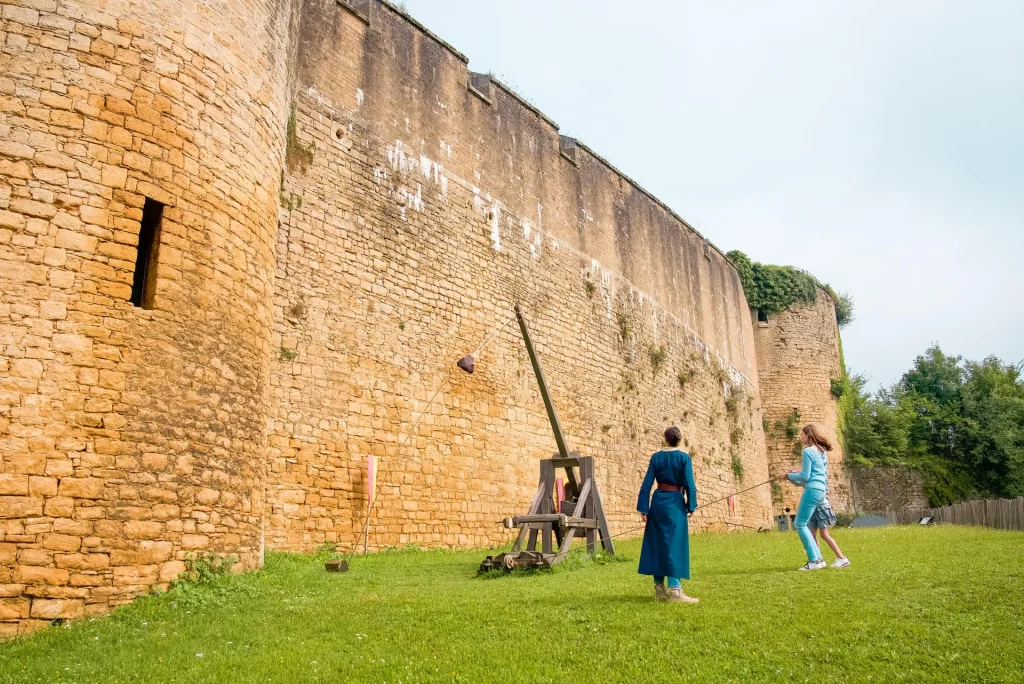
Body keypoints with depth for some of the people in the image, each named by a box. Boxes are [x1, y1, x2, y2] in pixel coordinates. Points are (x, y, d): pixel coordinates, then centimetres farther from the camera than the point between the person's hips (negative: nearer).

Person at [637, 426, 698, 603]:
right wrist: (691, 506, 1)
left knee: (657, 543, 10)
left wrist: (643, 508, 3)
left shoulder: (656, 457, 4)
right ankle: (674, 589, -7)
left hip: (658, 500, 4)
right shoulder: (684, 457, -5)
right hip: (675, 502, -4)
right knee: (674, 544, -3)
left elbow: (647, 483, 1)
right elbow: (689, 484, -8)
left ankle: (659, 588, 15)